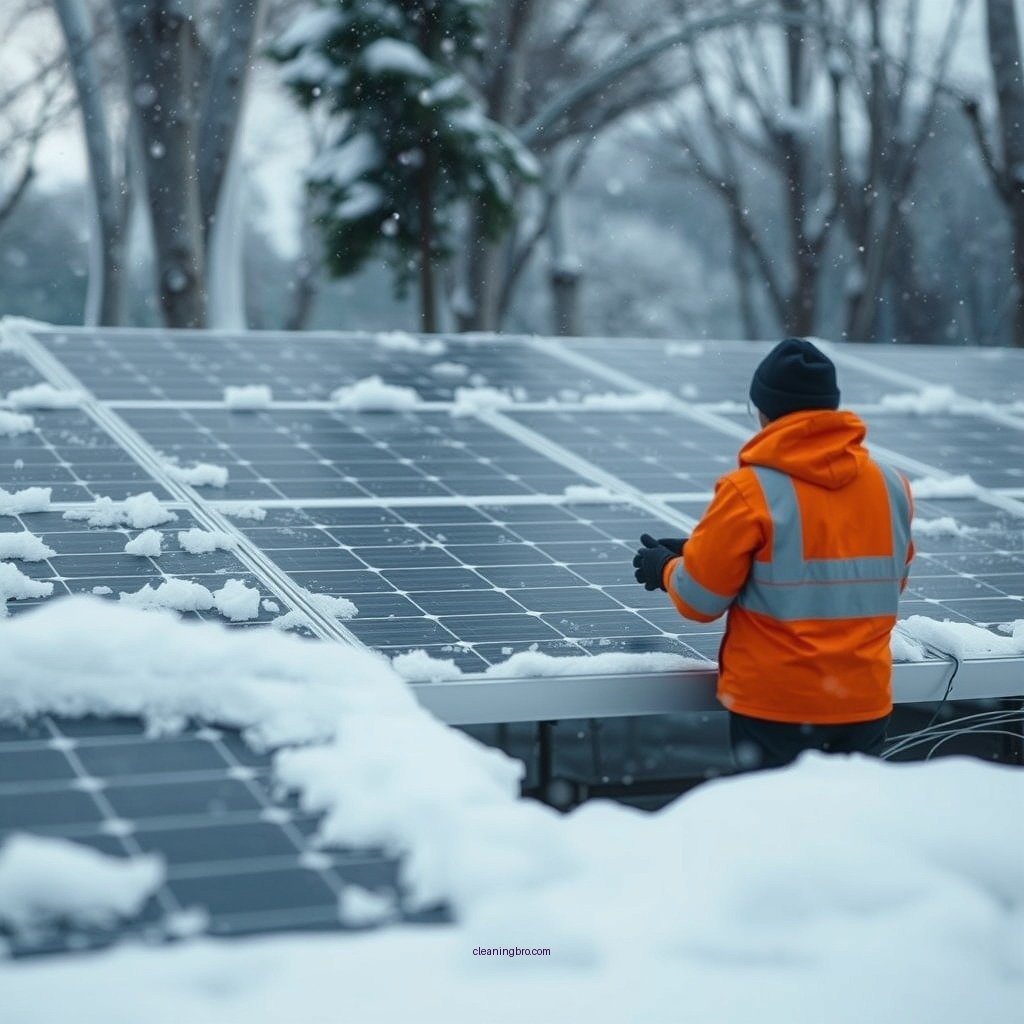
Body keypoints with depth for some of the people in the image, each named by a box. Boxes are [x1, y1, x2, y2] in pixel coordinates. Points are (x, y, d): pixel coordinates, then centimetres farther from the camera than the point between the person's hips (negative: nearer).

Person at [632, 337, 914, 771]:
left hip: (774, 707, -4)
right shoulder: (892, 486, 0)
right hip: (866, 705, 4)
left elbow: (699, 600, -9)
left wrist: (665, 568, 13)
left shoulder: (749, 491, -15)